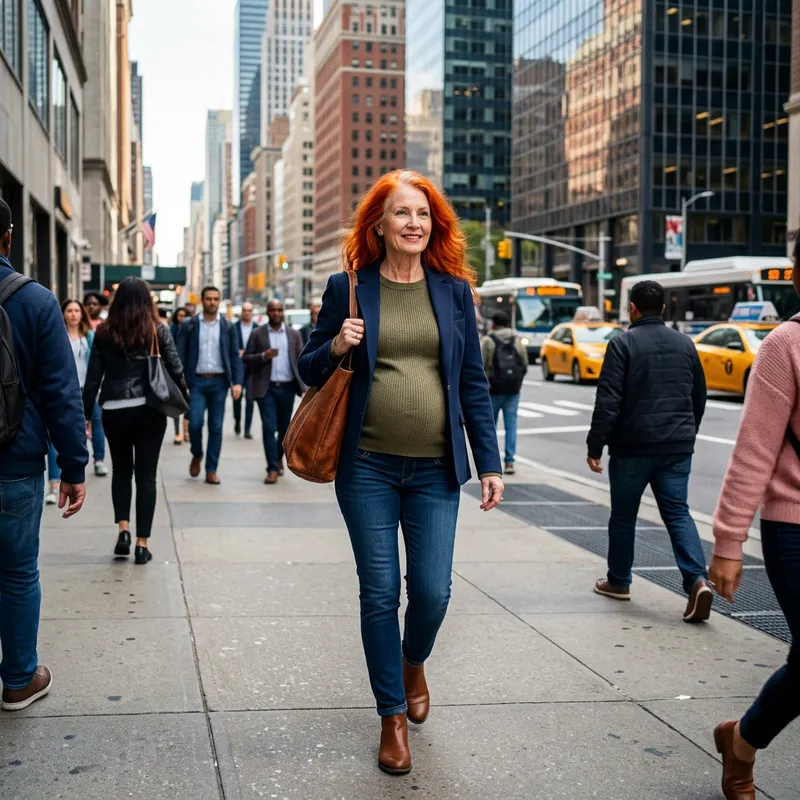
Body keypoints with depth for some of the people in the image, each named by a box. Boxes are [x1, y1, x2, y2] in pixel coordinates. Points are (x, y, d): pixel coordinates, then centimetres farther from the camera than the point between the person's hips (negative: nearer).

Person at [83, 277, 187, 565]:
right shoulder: (158, 331, -3)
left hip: (114, 410, 1)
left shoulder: (104, 332, 0)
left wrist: (86, 413, 8)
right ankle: (142, 543, 5)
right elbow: (175, 369, -1)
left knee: (121, 470, 20)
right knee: (146, 475, 5)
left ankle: (123, 528, 6)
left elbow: (93, 376, 1)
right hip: (149, 410, -1)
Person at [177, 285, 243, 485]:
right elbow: (180, 355, 1)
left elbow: (235, 356, 5)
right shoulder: (189, 325, 3)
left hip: (219, 381, 1)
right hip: (196, 381, -1)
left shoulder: (227, 326, 6)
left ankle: (211, 470, 9)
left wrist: (237, 382, -5)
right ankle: (197, 456, 18)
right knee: (195, 422, -11)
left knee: (216, 427, 1)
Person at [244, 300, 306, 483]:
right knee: (269, 427, -8)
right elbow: (247, 359, 1)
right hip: (266, 388, -2)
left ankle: (278, 457, 37)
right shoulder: (258, 334, 3)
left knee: (284, 428, 12)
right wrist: (263, 356, -18)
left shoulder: (293, 334, 7)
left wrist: (305, 387, -2)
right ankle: (273, 469, -4)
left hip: (287, 387, 2)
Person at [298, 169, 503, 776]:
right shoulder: (348, 288, 2)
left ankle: (413, 663, 36)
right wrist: (335, 347, -14)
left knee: (433, 592, 1)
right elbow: (310, 372, 9)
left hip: (434, 470, 1)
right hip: (368, 468, -1)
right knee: (380, 594, 3)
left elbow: (474, 383, 8)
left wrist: (490, 463, 3)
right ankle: (393, 717, 21)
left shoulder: (453, 289, 6)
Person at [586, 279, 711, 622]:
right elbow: (699, 397, 17)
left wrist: (595, 445, -9)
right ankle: (698, 579, -14)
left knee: (623, 515, 11)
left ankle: (618, 581, 25)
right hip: (677, 447, 4)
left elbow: (608, 401, -14)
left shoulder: (623, 343, -8)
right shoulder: (685, 344, 9)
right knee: (677, 513, 5)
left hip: (632, 446, -4)